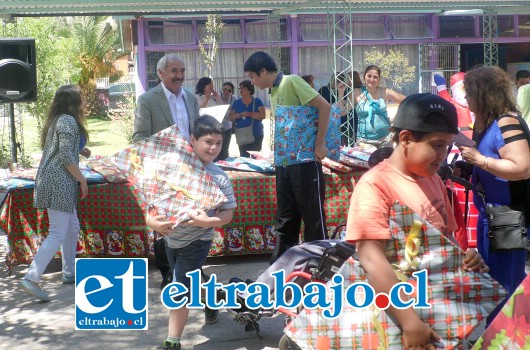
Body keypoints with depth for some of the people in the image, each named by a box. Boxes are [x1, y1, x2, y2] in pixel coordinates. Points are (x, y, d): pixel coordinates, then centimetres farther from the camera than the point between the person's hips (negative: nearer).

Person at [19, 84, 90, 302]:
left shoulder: (57, 120, 18)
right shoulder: (68, 121, -12)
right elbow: (66, 157, -19)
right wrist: (82, 180, -10)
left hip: (52, 181, 10)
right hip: (58, 183, -10)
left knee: (72, 228, 19)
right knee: (58, 234, -10)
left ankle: (69, 273, 27)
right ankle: (31, 278, -15)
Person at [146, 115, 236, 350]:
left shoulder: (219, 178, -16)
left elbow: (228, 213, -13)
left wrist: (208, 221, -33)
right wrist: (150, 219, -24)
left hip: (195, 242, -4)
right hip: (171, 237, 5)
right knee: (191, 281, 27)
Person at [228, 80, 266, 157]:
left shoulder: (257, 102, 2)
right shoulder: (236, 103, 10)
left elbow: (262, 116, -9)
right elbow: (231, 118, 8)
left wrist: (250, 114, -23)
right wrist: (238, 115, -14)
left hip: (256, 135, -2)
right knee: (244, 157, -4)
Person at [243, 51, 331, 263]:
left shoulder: (291, 82, -11)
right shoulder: (274, 92, 14)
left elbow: (324, 107, -17)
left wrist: (319, 144, -18)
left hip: (305, 160, -8)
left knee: (312, 215, 0)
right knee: (284, 217, 13)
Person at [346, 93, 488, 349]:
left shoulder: (433, 180, 7)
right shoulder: (375, 185, -18)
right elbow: (371, 257, -27)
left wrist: (464, 258, -2)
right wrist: (410, 322, -33)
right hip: (395, 313, -7)